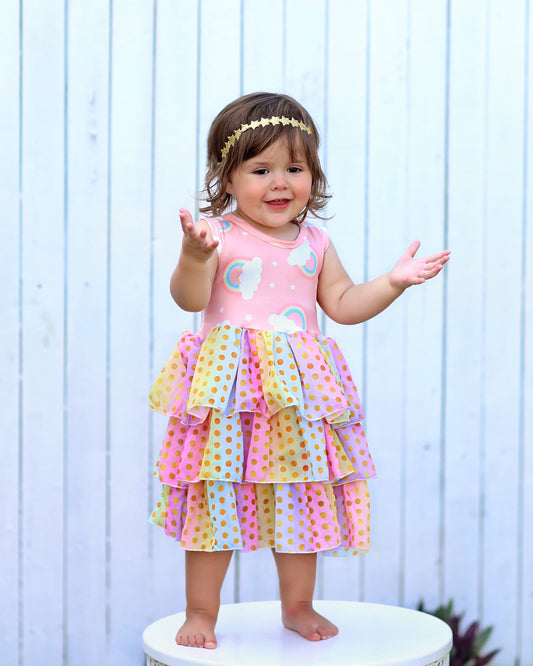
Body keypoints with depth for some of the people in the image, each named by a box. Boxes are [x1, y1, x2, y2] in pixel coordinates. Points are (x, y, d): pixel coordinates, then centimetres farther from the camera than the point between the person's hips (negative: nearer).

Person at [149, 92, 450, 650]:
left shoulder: (315, 243, 11)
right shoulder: (218, 235, -3)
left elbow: (343, 304, 13)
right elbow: (189, 298, -13)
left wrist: (393, 282, 1)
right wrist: (194, 255, -31)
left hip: (297, 392, 4)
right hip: (231, 385, -4)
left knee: (302, 500, 11)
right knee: (217, 498, 0)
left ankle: (298, 605, 29)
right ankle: (201, 612, 14)